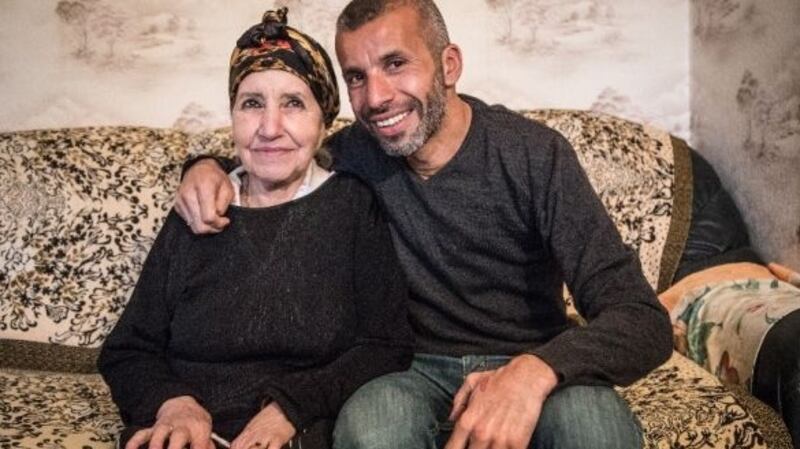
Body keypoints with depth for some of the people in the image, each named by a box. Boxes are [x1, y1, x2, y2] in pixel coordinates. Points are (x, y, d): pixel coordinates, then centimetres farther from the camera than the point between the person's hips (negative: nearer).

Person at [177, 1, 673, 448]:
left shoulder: (534, 153, -12)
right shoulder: (356, 153, -2)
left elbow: (643, 320, -18)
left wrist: (534, 371, -39)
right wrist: (210, 166, -4)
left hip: (530, 369, -1)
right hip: (419, 372, 2)